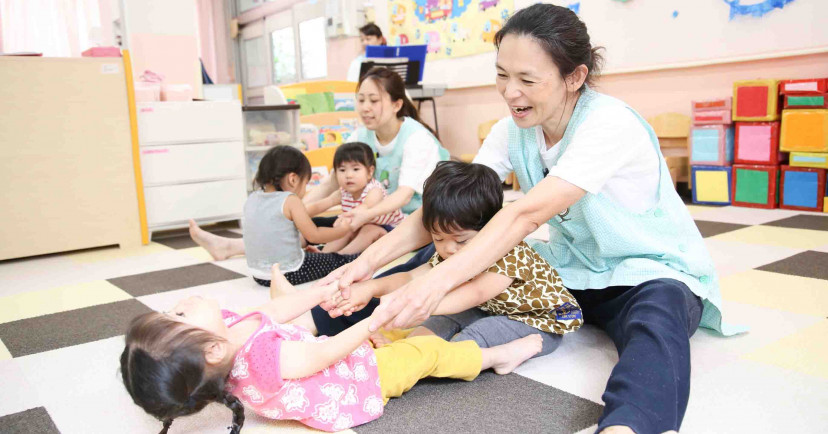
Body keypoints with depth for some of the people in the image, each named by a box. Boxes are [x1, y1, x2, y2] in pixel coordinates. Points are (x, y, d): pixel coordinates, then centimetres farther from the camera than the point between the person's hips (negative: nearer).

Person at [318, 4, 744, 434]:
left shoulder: (610, 124, -24)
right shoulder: (513, 130, -4)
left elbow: (527, 214, -37)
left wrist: (435, 283, -46)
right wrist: (369, 260, -25)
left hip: (652, 273, -7)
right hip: (572, 271, 8)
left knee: (656, 319, -42)